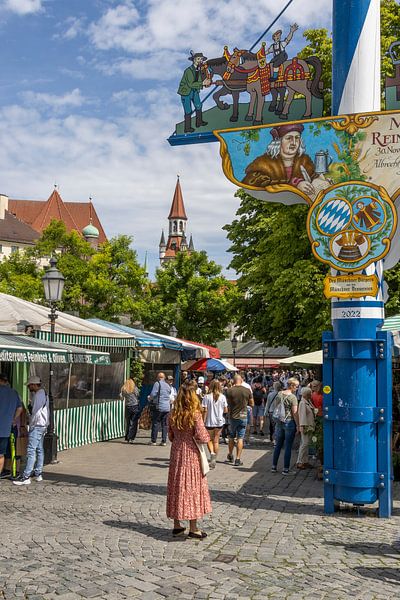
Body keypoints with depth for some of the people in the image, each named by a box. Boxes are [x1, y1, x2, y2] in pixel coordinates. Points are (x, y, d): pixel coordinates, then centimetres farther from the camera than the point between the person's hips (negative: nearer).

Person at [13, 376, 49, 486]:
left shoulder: (38, 395, -14)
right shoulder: (44, 393, 16)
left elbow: (36, 412, -18)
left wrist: (31, 425, -11)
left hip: (37, 425, -11)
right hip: (43, 425, 11)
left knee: (31, 450, -12)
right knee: (39, 449, 13)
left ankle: (26, 477, -15)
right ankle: (38, 474, 17)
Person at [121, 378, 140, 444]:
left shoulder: (123, 389, 2)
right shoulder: (135, 388, -1)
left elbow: (122, 398, 7)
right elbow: (138, 396, 3)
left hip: (127, 407, 2)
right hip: (135, 407, -2)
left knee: (128, 423, 11)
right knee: (134, 423, 1)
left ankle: (127, 438, 12)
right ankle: (131, 438, -5)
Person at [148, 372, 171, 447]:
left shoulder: (157, 383, -5)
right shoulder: (168, 385, 15)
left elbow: (153, 394, -12)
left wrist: (150, 399, 7)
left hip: (158, 407, -5)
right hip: (167, 407, 5)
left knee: (155, 424, 0)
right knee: (165, 424, 7)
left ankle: (153, 441, 1)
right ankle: (164, 441, 6)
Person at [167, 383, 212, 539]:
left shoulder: (173, 414, 1)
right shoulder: (195, 414, -15)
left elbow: (170, 436, 7)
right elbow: (201, 437, -18)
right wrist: (207, 436, 2)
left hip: (176, 453, 5)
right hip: (191, 454, -5)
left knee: (176, 486, 12)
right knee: (192, 488, 3)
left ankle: (177, 525, 19)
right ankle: (193, 528, 8)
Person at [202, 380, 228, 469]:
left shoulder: (207, 397, -11)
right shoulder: (222, 397, -4)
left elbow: (205, 411, -12)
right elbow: (226, 410, 1)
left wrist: (203, 421, -5)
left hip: (209, 422, -2)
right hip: (219, 421, 2)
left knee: (209, 439, 15)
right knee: (216, 441, 12)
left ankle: (212, 453, -12)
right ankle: (214, 461, 15)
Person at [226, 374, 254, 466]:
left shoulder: (229, 391, -8)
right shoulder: (247, 390, -6)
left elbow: (228, 404, 1)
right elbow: (251, 404, 2)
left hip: (233, 416, 1)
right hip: (243, 416, 0)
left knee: (231, 437, 18)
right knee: (240, 438, 4)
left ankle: (230, 456, 30)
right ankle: (238, 459, 2)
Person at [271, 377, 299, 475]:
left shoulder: (279, 394, 4)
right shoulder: (292, 397, -14)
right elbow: (295, 413, -14)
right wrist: (298, 425, -7)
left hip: (279, 422, 6)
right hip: (289, 423, -6)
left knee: (278, 445, 15)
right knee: (288, 447, 2)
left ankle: (274, 466, 20)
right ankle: (285, 469, 4)